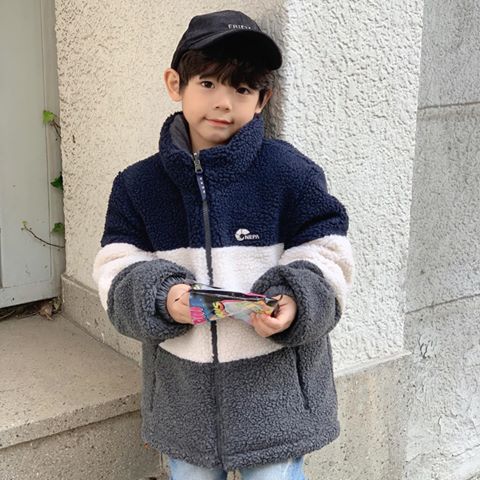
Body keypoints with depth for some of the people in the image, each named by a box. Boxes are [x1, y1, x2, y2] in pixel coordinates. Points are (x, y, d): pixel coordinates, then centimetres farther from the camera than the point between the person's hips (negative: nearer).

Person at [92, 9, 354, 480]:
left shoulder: (290, 172, -8)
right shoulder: (138, 184, 1)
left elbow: (325, 258, -5)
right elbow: (118, 271, 0)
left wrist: (294, 303, -23)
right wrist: (161, 298, -20)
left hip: (273, 390, -2)